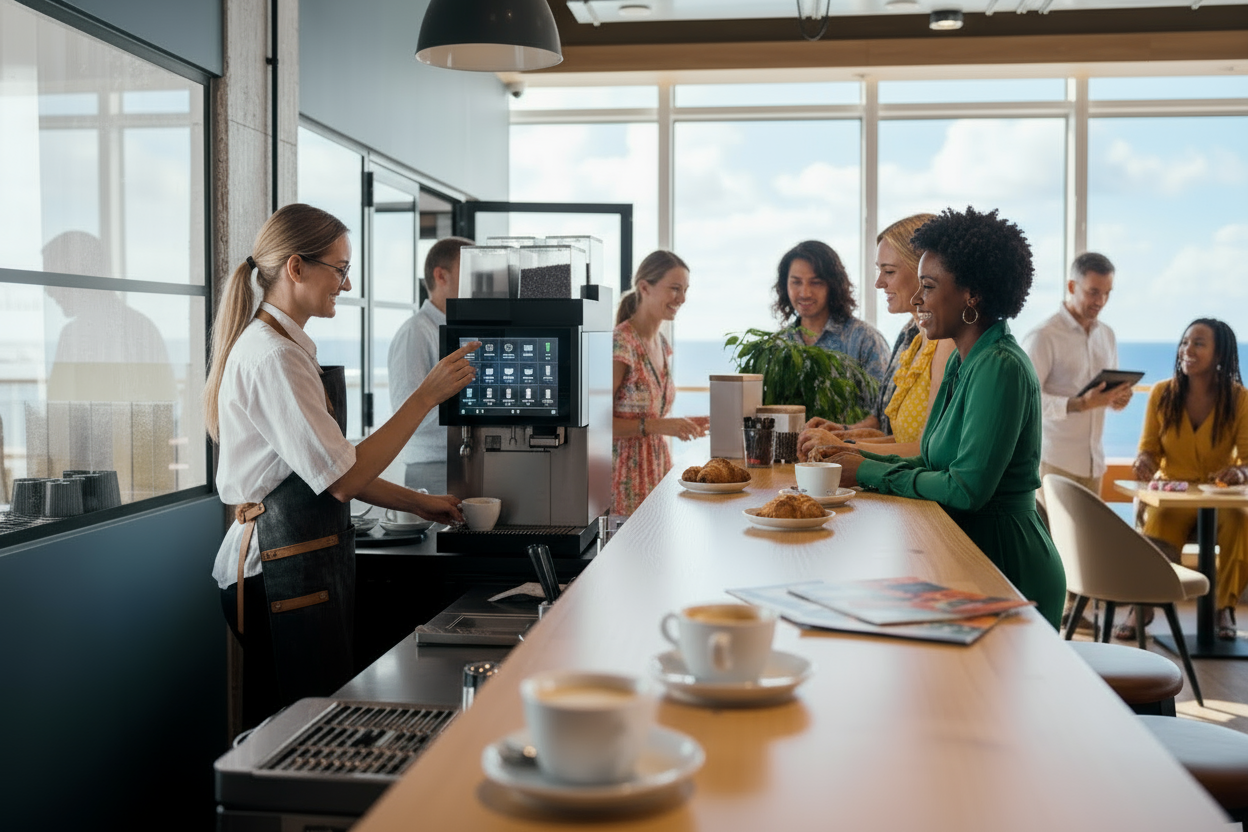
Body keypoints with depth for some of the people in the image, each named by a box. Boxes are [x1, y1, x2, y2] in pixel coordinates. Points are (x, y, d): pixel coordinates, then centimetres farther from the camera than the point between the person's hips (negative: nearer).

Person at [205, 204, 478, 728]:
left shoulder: (287, 348, 16)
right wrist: (428, 395, -16)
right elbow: (340, 477, -21)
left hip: (309, 561, 10)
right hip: (285, 571, -10)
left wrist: (418, 504, 16)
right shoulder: (272, 356, -17)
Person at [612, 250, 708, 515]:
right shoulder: (620, 343, -16)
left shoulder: (662, 345, 11)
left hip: (657, 466, 8)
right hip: (627, 473, -8)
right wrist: (656, 425, -24)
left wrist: (683, 424, 8)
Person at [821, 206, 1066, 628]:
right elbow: (931, 464, 12)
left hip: (1005, 560, -8)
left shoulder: (1000, 369, -18)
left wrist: (870, 473, -14)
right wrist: (858, 458, -1)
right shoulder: (962, 362, 12)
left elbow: (967, 488, -24)